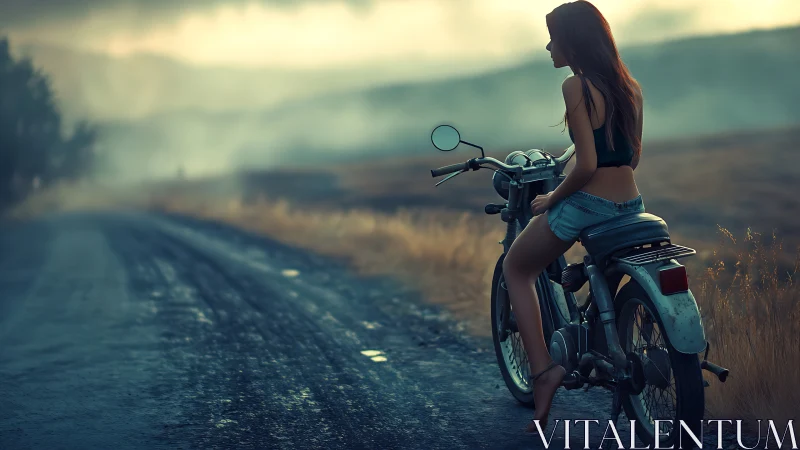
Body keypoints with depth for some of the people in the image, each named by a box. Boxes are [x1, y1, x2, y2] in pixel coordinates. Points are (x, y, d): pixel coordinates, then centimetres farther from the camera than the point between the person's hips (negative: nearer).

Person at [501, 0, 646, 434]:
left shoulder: (576, 86, -15)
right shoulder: (630, 86, 7)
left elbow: (587, 165, -19)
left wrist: (552, 198, -5)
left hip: (586, 204, -7)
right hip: (630, 203, 7)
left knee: (516, 267, 18)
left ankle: (542, 368, 1)